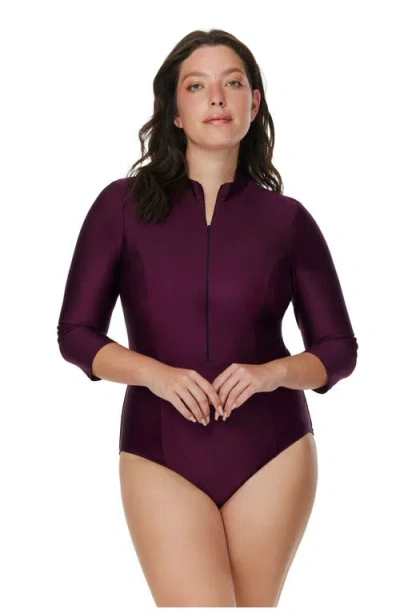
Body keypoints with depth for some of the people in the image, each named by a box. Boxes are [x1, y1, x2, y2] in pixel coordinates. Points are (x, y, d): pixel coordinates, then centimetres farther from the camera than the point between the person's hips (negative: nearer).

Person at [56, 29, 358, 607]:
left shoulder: (287, 218, 3)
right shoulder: (123, 204, 1)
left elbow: (339, 349, 6)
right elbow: (76, 333, 1)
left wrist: (272, 372, -14)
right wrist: (155, 373, -16)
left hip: (271, 451, 1)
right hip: (161, 451, -1)